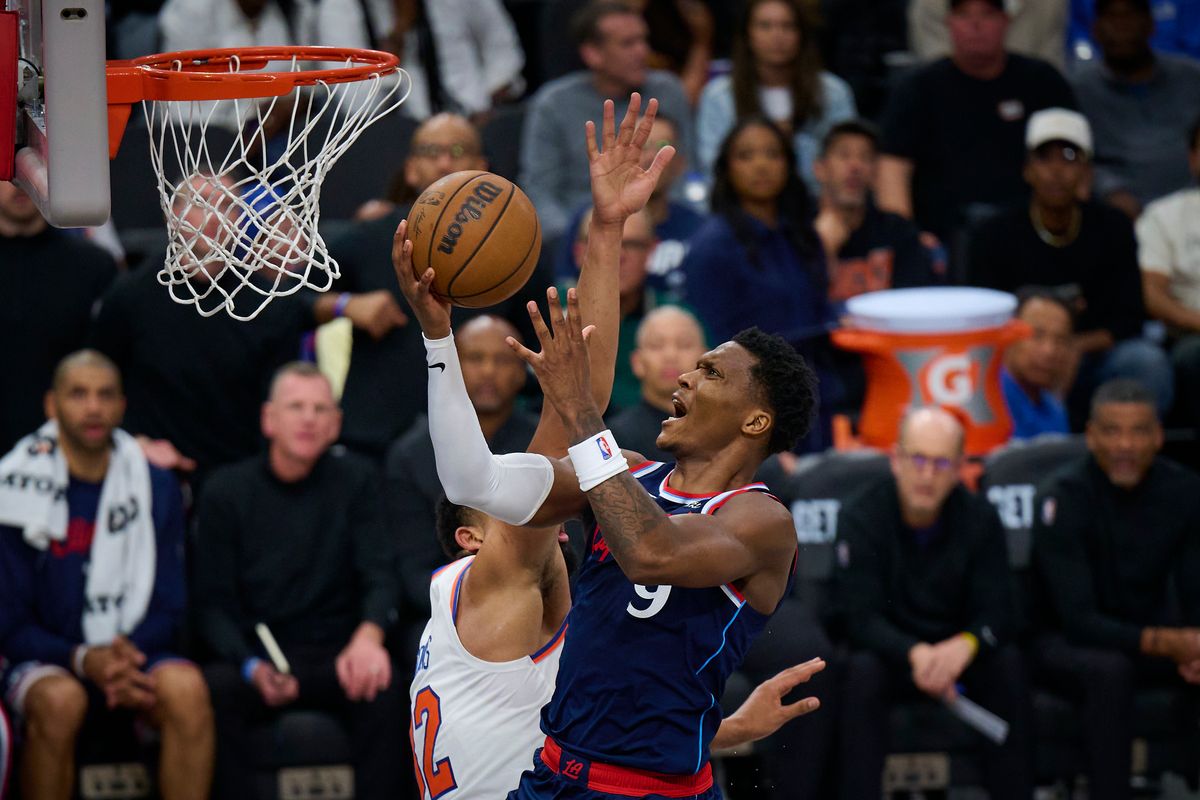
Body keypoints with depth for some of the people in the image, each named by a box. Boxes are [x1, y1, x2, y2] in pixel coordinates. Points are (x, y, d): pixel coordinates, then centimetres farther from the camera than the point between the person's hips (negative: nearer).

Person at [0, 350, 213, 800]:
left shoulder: (155, 488, 6)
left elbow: (168, 610, 8)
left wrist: (126, 650, -15)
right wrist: (83, 660, -21)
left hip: (133, 651, 2)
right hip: (42, 662, -2)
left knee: (186, 687, -31)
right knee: (59, 699, -37)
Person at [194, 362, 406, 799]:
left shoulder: (355, 480, 8)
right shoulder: (227, 491, 4)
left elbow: (380, 574, -3)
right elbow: (214, 604, 1)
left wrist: (370, 634, -28)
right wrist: (252, 668, -20)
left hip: (334, 655, 1)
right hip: (256, 653, -1)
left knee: (383, 691, -32)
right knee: (215, 690, -33)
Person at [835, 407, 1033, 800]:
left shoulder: (979, 518, -6)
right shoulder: (860, 517, -13)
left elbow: (996, 615, -11)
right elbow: (861, 617, -19)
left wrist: (965, 645, -36)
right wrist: (917, 654, -39)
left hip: (956, 653, 2)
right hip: (891, 653, -2)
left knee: (1008, 664, -28)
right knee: (862, 671, -34)